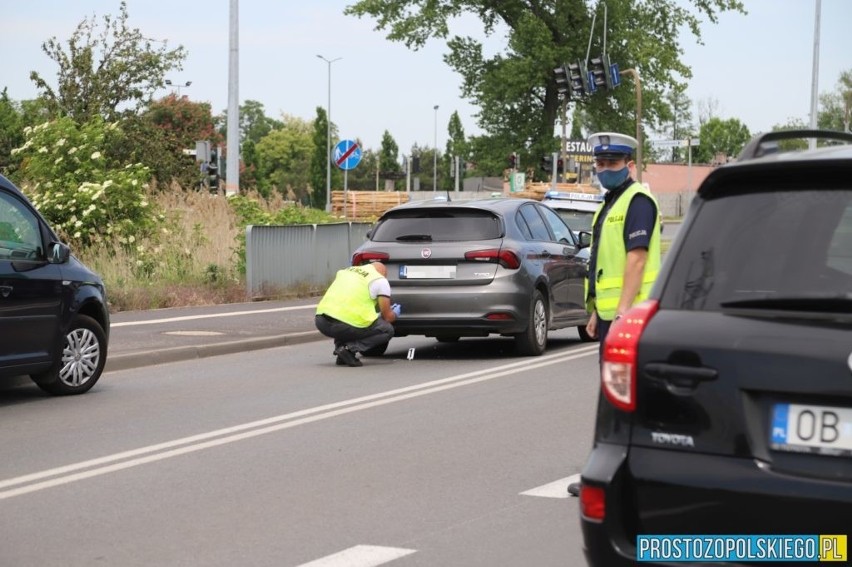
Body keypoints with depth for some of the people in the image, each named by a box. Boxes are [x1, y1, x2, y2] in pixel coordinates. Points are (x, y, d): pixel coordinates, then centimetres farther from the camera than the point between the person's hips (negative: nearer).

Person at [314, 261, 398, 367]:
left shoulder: (344, 271, 27)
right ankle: (351, 348, -5)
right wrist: (394, 314, 36)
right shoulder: (381, 281, 9)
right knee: (387, 330, 14)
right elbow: (387, 317, 11)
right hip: (347, 325, -6)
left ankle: (340, 346, 13)